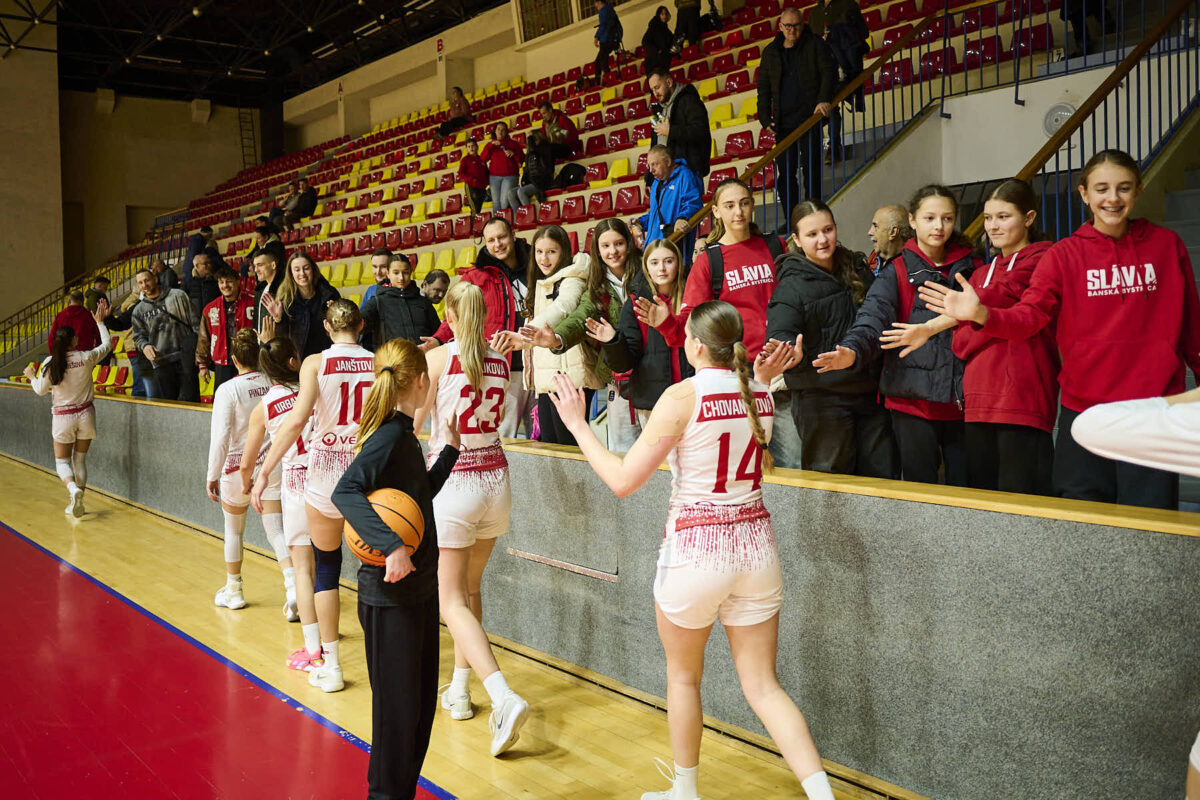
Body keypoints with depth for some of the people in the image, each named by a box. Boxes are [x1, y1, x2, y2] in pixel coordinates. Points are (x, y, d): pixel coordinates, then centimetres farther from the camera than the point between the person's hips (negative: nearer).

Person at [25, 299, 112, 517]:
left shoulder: (49, 364, -11)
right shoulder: (86, 358, -10)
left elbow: (40, 390, 0)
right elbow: (107, 344, 8)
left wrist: (31, 376, 19)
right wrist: (100, 322, 18)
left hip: (62, 417, -1)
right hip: (85, 414, 1)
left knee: (62, 461, 11)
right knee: (80, 459, 14)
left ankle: (73, 489, -19)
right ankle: (75, 503, 15)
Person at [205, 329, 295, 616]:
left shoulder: (227, 390, -14)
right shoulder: (273, 384, -5)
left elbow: (221, 438, -15)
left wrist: (212, 476, -8)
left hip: (238, 468, -2)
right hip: (271, 465, 3)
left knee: (233, 530, 17)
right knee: (276, 531, 2)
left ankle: (233, 590, 30)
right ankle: (293, 587, -16)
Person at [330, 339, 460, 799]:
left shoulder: (405, 434, 11)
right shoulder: (389, 435, -17)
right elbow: (345, 492, -31)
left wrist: (450, 451, 27)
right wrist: (392, 545, -38)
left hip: (418, 588, 9)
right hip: (390, 597, -9)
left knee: (421, 703, 17)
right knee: (397, 708, 1)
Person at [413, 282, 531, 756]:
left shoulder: (440, 358, -9)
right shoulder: (500, 364, 4)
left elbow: (411, 423, -4)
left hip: (452, 481, -5)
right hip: (495, 479, 5)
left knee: (452, 601, -3)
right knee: (470, 588, 20)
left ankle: (504, 698, -17)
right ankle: (460, 689, 26)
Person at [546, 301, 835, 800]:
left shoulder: (684, 396, -15)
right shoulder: (759, 394, 2)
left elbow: (623, 481, -13)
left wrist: (577, 425, -3)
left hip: (694, 549, -5)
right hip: (755, 544, 5)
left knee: (683, 675, 19)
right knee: (763, 686, 12)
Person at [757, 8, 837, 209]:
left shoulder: (815, 44, 6)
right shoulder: (770, 52, 15)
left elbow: (829, 72, -3)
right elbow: (764, 87, 16)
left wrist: (824, 99, -19)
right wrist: (765, 118, 5)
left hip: (809, 116, -3)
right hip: (783, 121, 3)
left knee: (810, 167, -7)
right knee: (785, 172, 1)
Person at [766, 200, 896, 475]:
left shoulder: (858, 269, 12)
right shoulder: (791, 285, -7)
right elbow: (779, 335, -22)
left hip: (869, 393, 6)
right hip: (820, 398, -6)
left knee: (884, 476, 10)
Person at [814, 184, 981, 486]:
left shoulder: (970, 267, 12)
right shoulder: (897, 272, 3)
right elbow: (874, 315, -16)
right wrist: (853, 350, -34)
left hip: (962, 401, 2)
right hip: (913, 400, -2)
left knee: (966, 491, 5)